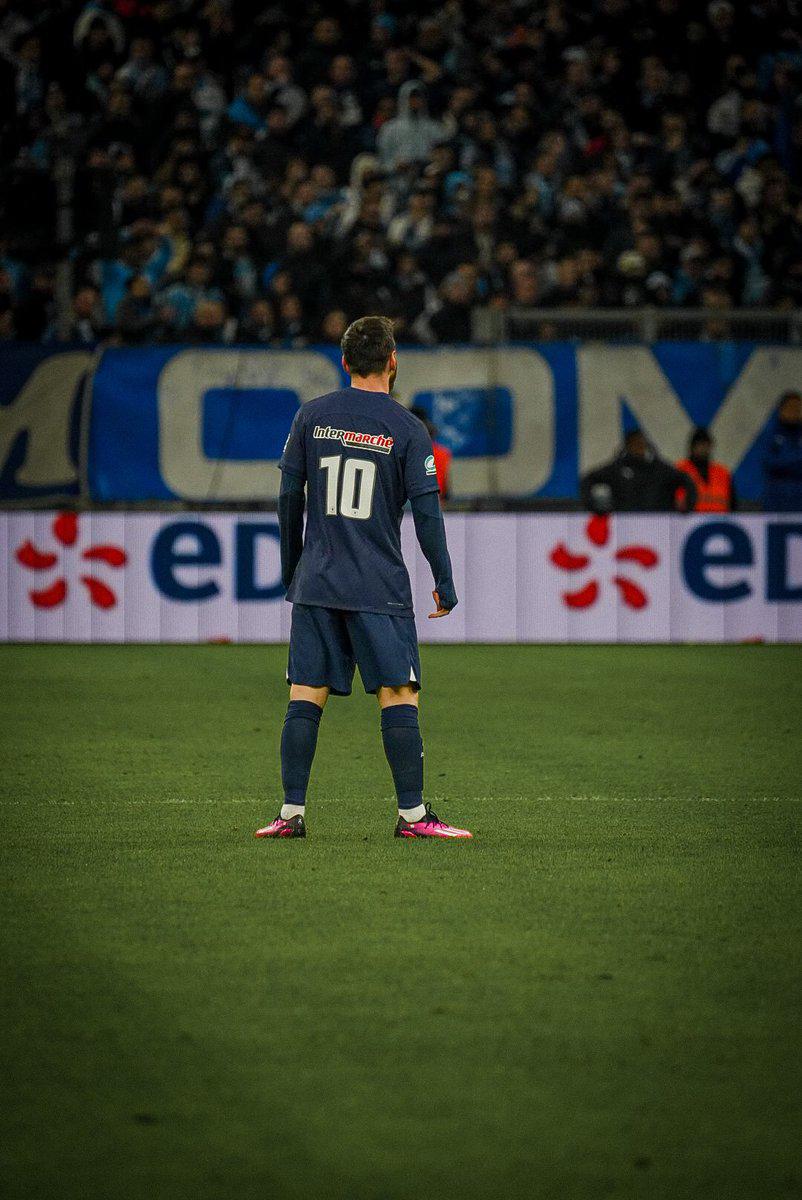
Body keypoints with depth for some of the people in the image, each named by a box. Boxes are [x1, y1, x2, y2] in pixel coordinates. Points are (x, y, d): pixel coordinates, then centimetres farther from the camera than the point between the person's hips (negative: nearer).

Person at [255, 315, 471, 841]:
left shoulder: (312, 417, 5)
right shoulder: (407, 429, -4)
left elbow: (289, 496, 8)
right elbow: (427, 512, -5)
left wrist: (291, 568, 18)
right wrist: (445, 582, 4)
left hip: (316, 582, 3)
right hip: (381, 589, -3)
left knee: (306, 697, 4)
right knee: (399, 695, 0)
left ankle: (291, 813, 2)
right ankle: (413, 814, -2)